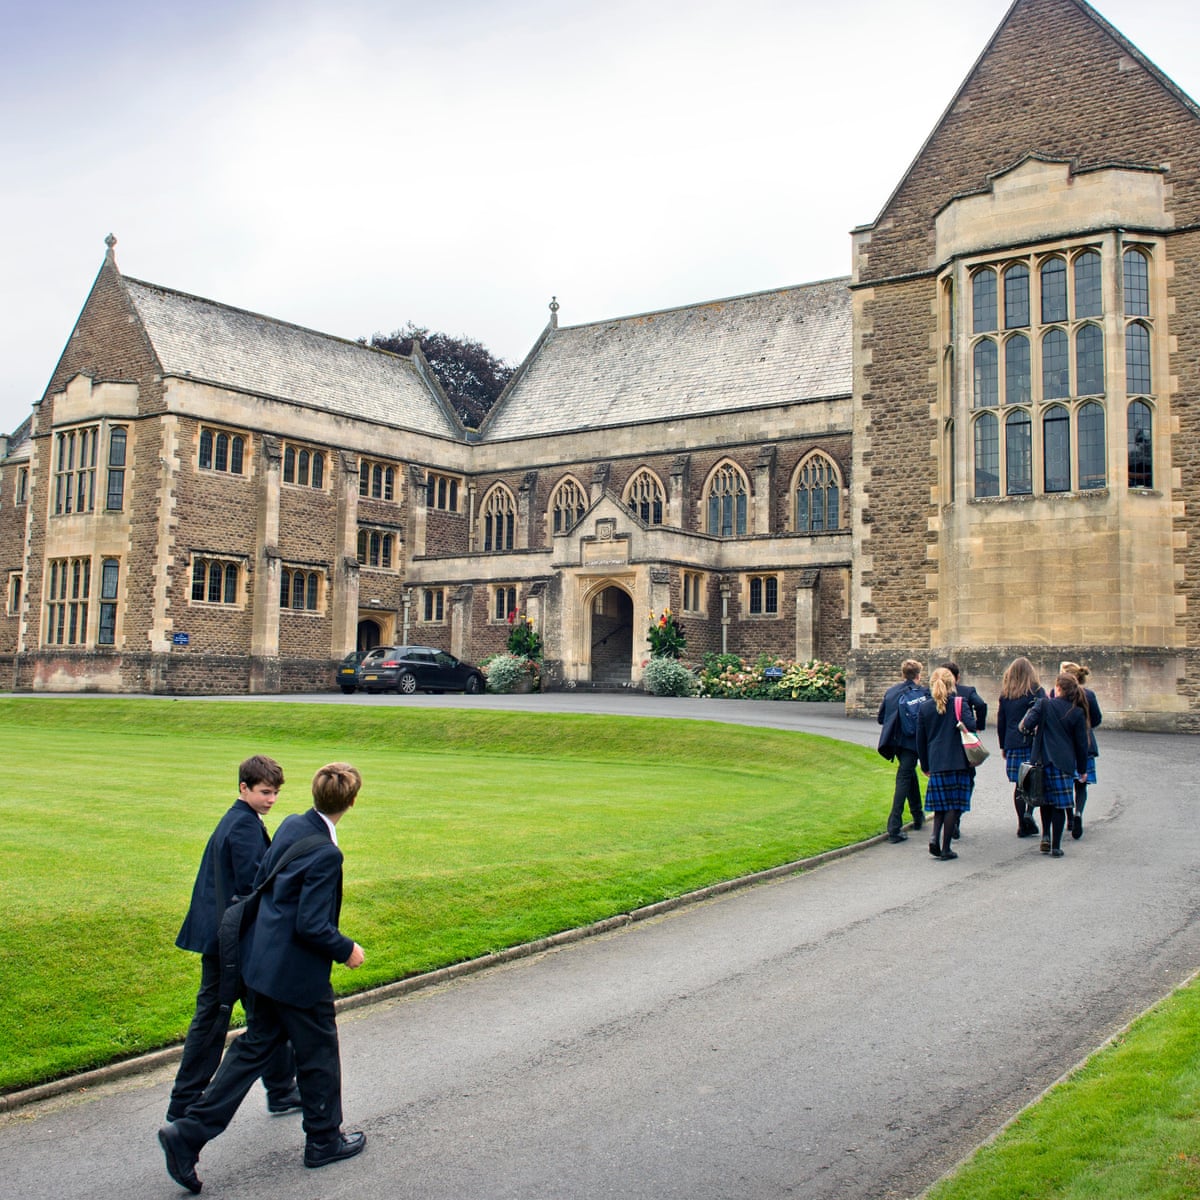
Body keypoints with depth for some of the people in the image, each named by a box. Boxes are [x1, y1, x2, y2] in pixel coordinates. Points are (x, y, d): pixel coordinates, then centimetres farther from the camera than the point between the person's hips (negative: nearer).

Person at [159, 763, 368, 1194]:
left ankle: (188, 1133, 14)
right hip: (298, 973, -8)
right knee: (318, 1054, 11)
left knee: (254, 1048, 17)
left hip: (266, 961, 8)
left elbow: (260, 879, 13)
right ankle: (324, 1140, 29)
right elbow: (312, 926, -24)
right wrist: (346, 950, -9)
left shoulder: (291, 825, 1)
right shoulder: (325, 854, -26)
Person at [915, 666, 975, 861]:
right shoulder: (959, 703, -4)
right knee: (954, 805, 2)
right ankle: (945, 848, 2)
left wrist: (925, 765, 16)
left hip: (936, 763, 3)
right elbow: (971, 726, -19)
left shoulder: (925, 707, 5)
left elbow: (920, 739, 8)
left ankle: (935, 837, -6)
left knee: (940, 804, 15)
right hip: (958, 762, -3)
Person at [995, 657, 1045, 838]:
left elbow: (1001, 721, 11)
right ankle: (1029, 811, -18)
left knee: (1019, 783, 7)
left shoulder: (1005, 694, 8)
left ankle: (1023, 825, 9)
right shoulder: (1037, 691, -3)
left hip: (1013, 744, 4)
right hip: (1033, 743, -3)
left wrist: (1003, 745, 19)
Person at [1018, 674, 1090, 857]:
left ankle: (1046, 836, 13)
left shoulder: (1044, 704, -4)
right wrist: (1082, 769, 13)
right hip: (1065, 763, 0)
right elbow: (1081, 743, 3)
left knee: (1046, 800, 20)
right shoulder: (1078, 712, -1)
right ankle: (1056, 846, 5)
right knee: (1060, 804, 4)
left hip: (1043, 759, 1)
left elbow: (1027, 725, -14)